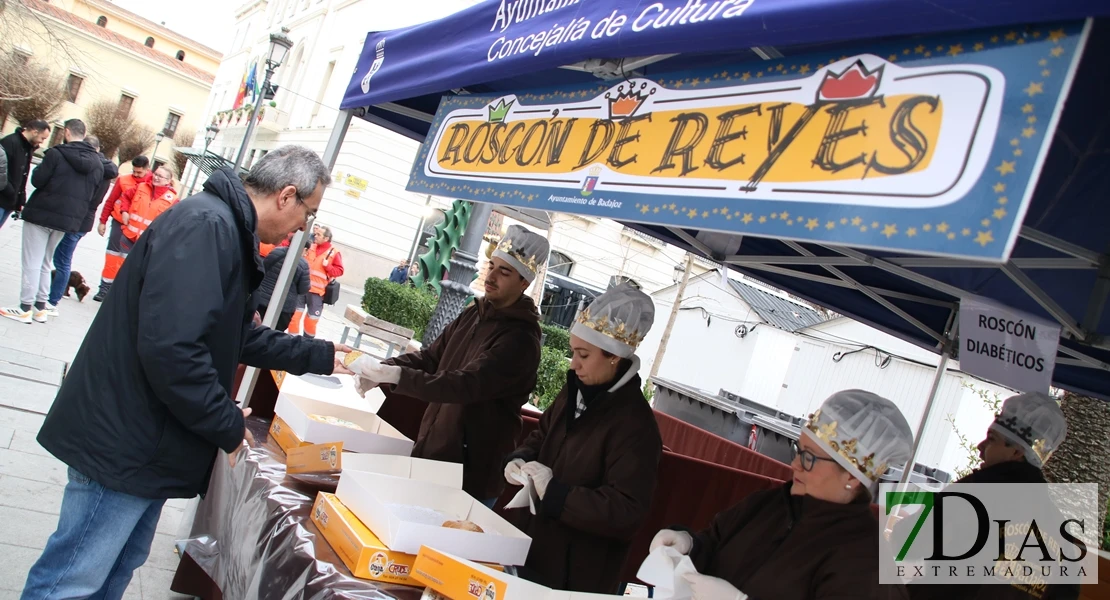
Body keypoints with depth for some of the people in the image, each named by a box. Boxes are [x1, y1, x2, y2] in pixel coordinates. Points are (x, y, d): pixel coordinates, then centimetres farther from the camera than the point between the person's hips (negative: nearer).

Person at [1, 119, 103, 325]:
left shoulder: (57, 153, -13)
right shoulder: (96, 162, 7)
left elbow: (37, 181, -10)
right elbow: (92, 192, 11)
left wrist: (40, 170, 9)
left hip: (42, 213, -6)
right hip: (68, 219, 6)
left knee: (32, 262, 0)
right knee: (45, 263, 17)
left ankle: (25, 308, 0)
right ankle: (40, 307, 17)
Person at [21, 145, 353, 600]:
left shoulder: (227, 230, 13)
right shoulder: (206, 225, -22)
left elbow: (237, 337, 22)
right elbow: (170, 347, -32)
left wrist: (319, 356, 21)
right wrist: (227, 424, -19)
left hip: (143, 443, 11)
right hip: (125, 442, -10)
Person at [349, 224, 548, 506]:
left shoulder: (521, 339, -20)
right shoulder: (473, 314, 7)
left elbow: (466, 384, -29)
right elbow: (430, 356, 9)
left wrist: (394, 374, -35)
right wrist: (380, 370, -8)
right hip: (431, 451, 8)